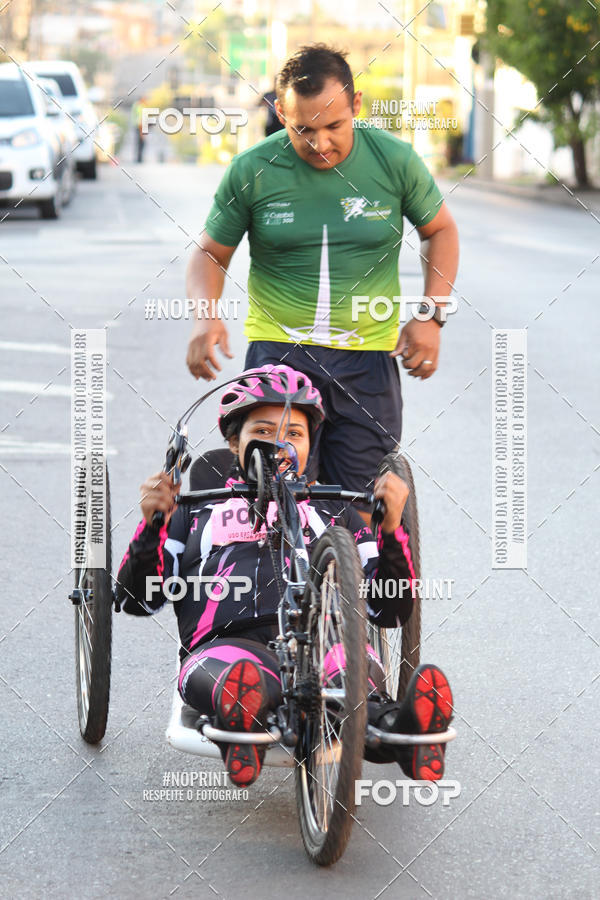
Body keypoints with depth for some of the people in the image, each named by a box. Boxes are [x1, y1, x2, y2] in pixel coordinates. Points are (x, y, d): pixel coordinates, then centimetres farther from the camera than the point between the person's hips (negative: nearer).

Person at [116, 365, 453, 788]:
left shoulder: (334, 514, 37)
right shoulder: (197, 513, 35)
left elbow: (392, 611, 24)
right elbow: (137, 599, 22)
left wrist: (392, 528, 10)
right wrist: (152, 524, 7)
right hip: (229, 641, 0)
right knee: (239, 677, -42)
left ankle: (392, 726, -71)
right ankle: (243, 722, -74)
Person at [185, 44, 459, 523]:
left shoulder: (395, 160, -2)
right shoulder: (251, 172, -3)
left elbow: (440, 229, 14)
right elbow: (211, 252, 9)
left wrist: (431, 317, 2)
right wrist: (205, 315, -11)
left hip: (368, 357, 1)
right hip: (278, 349, -1)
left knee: (365, 505, 1)